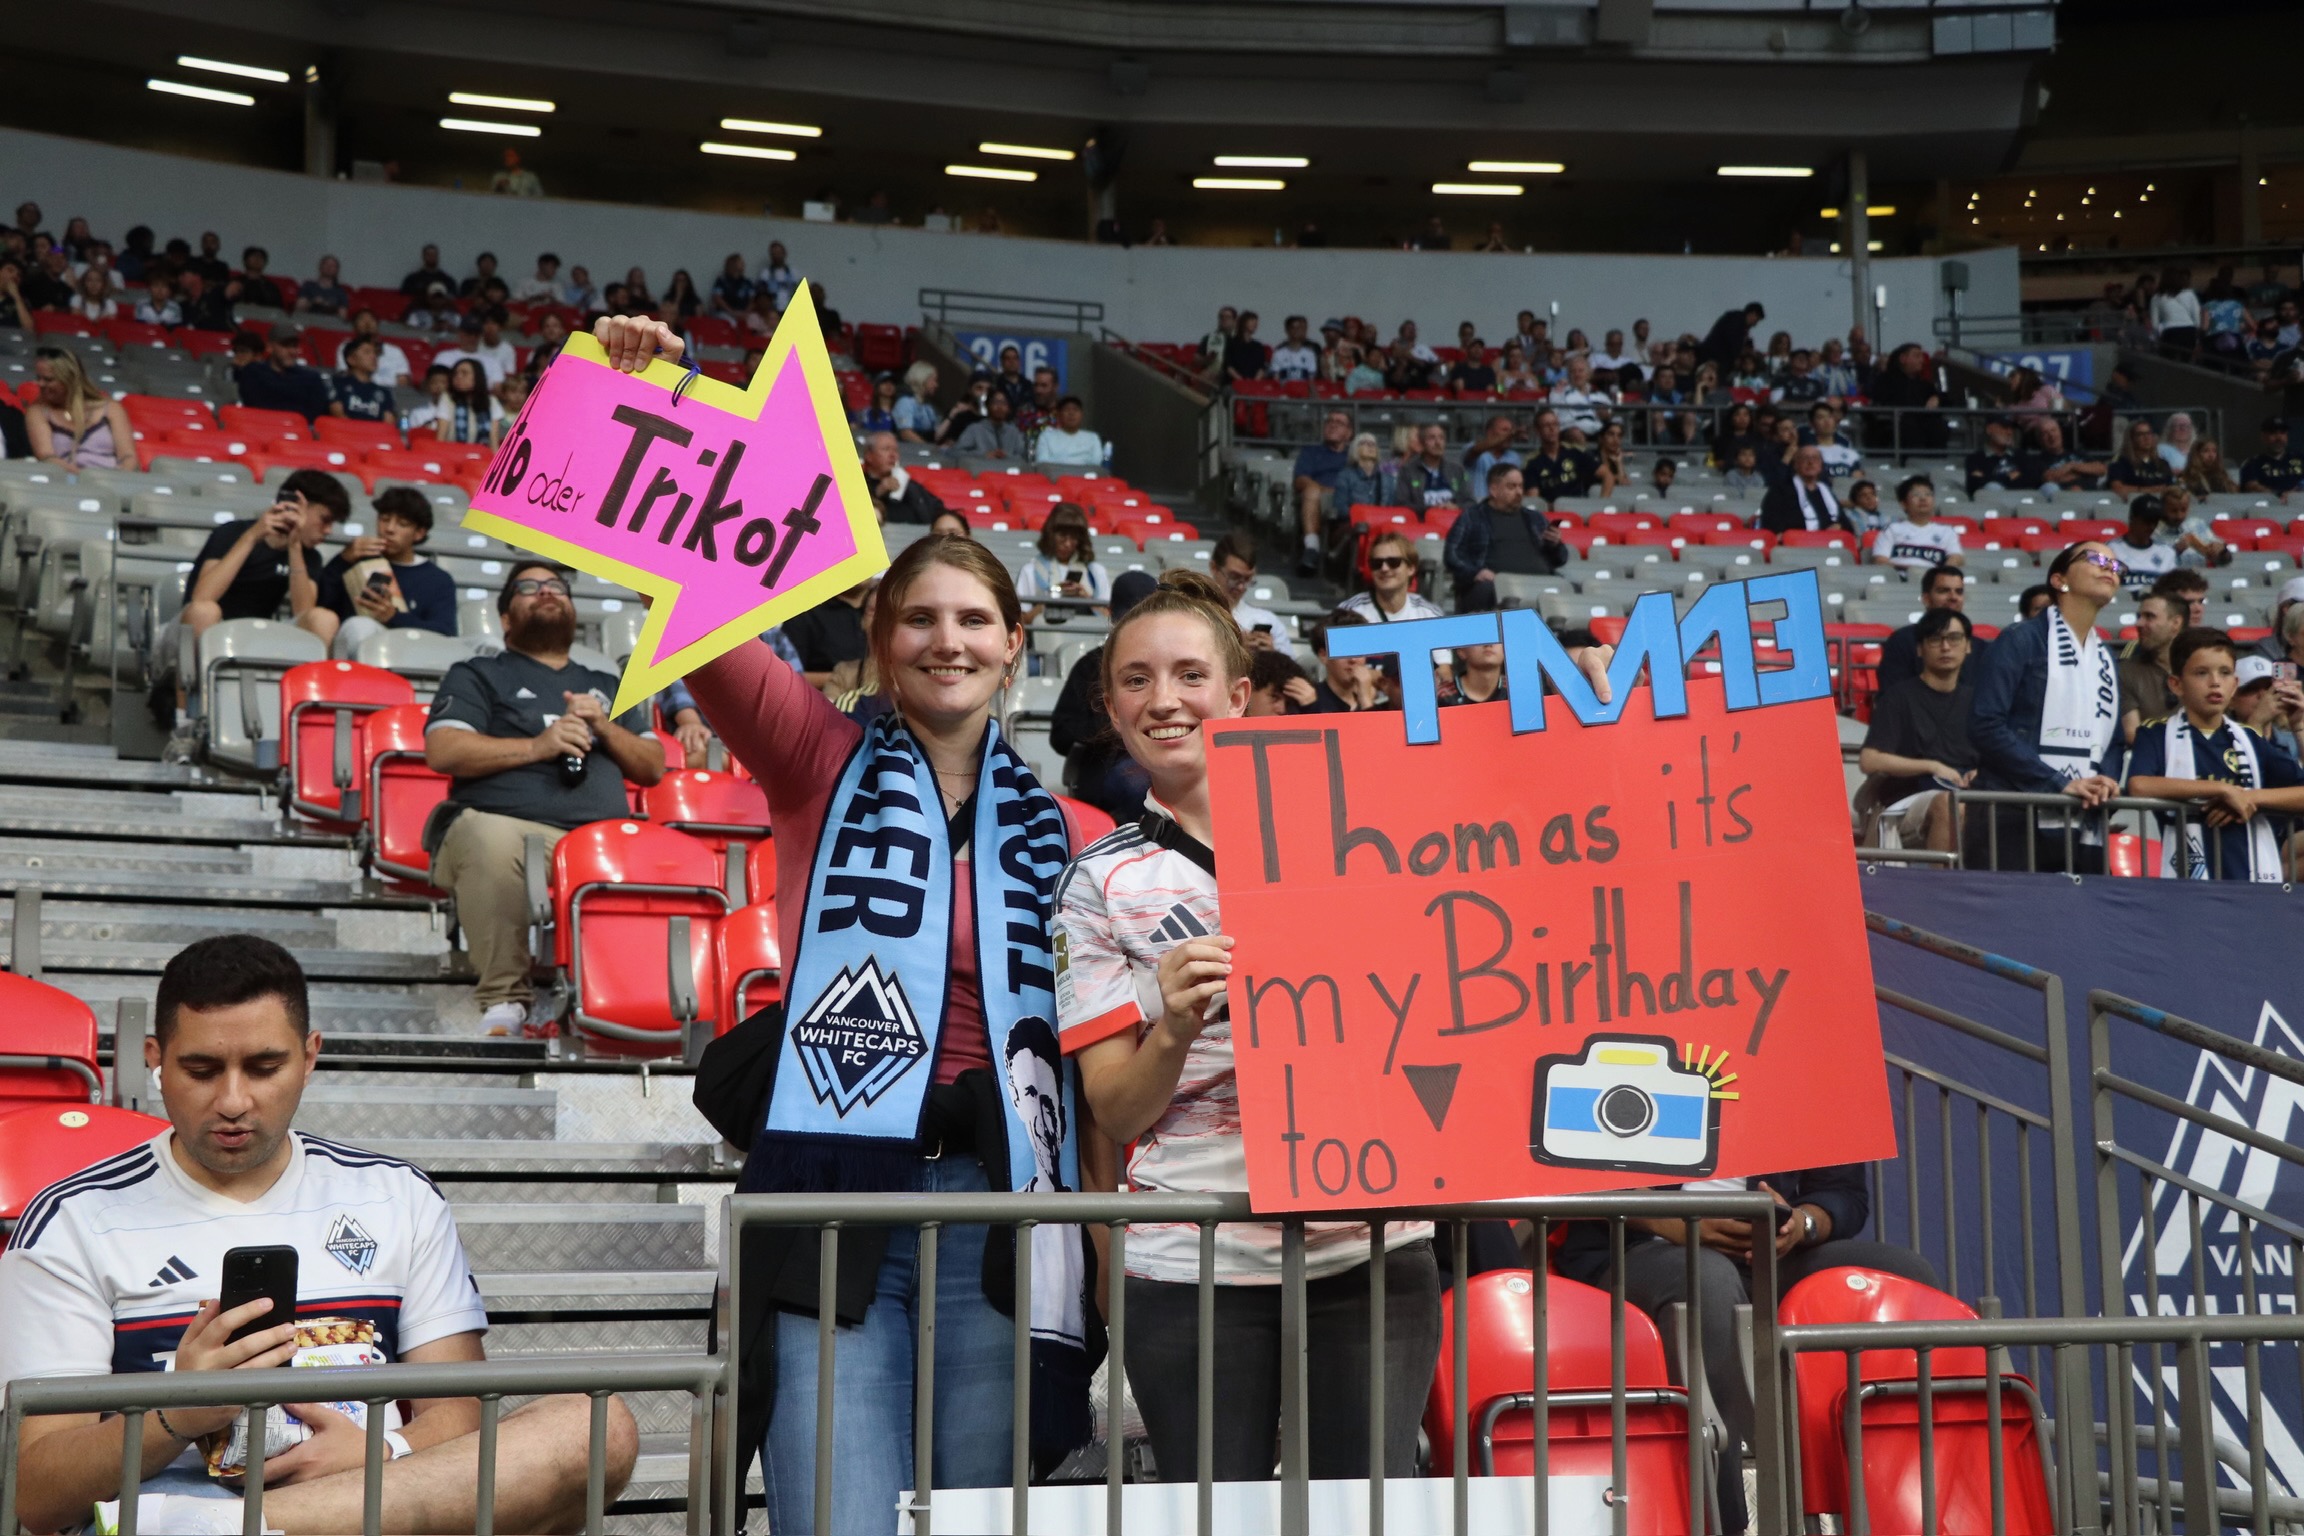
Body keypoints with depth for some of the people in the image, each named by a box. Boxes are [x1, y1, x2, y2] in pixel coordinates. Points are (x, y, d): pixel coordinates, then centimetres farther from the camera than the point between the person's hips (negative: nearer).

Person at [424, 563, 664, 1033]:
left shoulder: (607, 688, 35)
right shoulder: (478, 675, 23)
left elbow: (654, 767, 27)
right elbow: (442, 751, 5)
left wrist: (604, 729, 8)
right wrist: (536, 746, -5)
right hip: (510, 822, -3)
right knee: (491, 840, -41)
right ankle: (504, 998, -28)